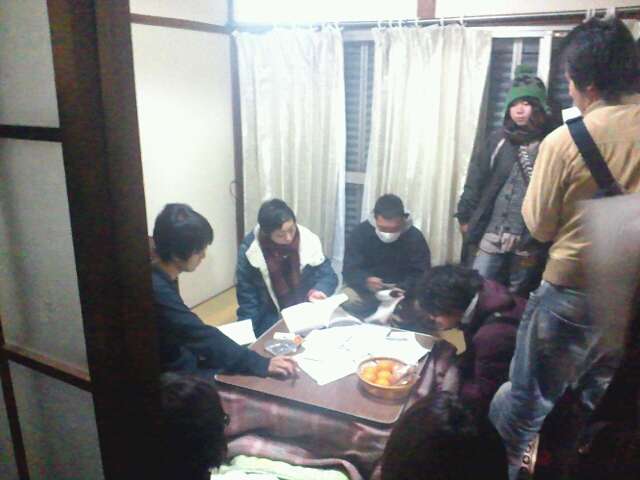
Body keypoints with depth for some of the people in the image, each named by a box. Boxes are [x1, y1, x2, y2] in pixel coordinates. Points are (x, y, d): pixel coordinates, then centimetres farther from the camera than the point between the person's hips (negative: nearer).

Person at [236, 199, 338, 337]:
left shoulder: (308, 241, -12)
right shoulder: (250, 249, -15)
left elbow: (328, 276, -3)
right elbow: (247, 296, -6)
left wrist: (317, 291, -24)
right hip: (271, 315, -1)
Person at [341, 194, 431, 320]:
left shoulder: (415, 237, -11)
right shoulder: (359, 233, -12)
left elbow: (421, 275, -13)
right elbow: (349, 271, -15)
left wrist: (403, 290, -34)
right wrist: (366, 281, -38)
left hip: (402, 292, 0)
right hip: (365, 290, 0)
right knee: (346, 300, -31)